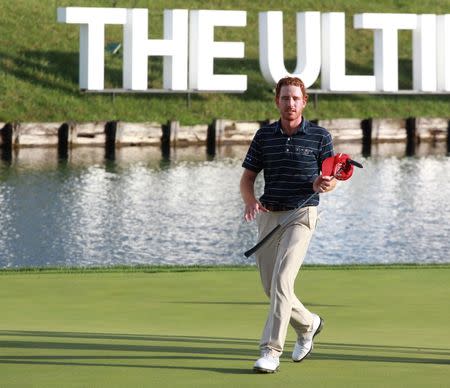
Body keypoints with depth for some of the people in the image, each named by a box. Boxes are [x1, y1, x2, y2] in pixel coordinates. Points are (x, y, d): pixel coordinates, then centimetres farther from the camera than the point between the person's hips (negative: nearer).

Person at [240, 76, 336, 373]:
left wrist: (324, 184, -19)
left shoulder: (320, 136, -2)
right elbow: (248, 177, 8)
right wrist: (250, 201, -13)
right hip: (268, 216, 5)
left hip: (301, 215, -5)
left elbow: (332, 179, 6)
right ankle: (308, 324, 38)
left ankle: (271, 352, -20)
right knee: (271, 287, 10)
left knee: (281, 281, -19)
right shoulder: (264, 136, 6)